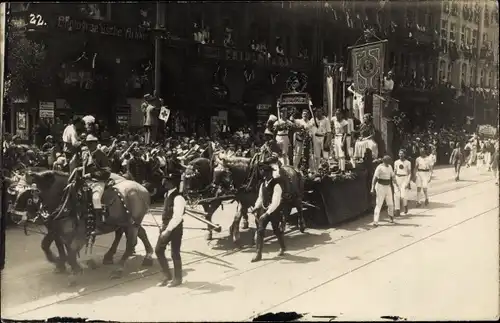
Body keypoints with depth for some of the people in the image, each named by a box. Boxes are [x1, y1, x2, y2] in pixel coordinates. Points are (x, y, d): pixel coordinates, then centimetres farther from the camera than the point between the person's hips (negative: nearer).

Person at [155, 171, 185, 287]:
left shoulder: (178, 198, -22)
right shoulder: (167, 194, 6)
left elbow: (177, 217, -26)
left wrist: (168, 230, -25)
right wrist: (164, 227, 11)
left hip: (175, 228, -9)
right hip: (166, 227, 9)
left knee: (175, 253, 4)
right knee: (158, 250, 11)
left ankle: (177, 278, 22)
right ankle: (167, 276, 25)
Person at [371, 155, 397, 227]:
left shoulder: (390, 167, 10)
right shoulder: (379, 167, -12)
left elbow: (392, 177, 20)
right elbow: (374, 178, -18)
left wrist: (396, 185, 18)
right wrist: (373, 188, -26)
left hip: (388, 186, 6)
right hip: (380, 186, -6)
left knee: (390, 204, 9)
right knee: (378, 204, -7)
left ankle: (391, 215, 40)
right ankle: (375, 221, -4)